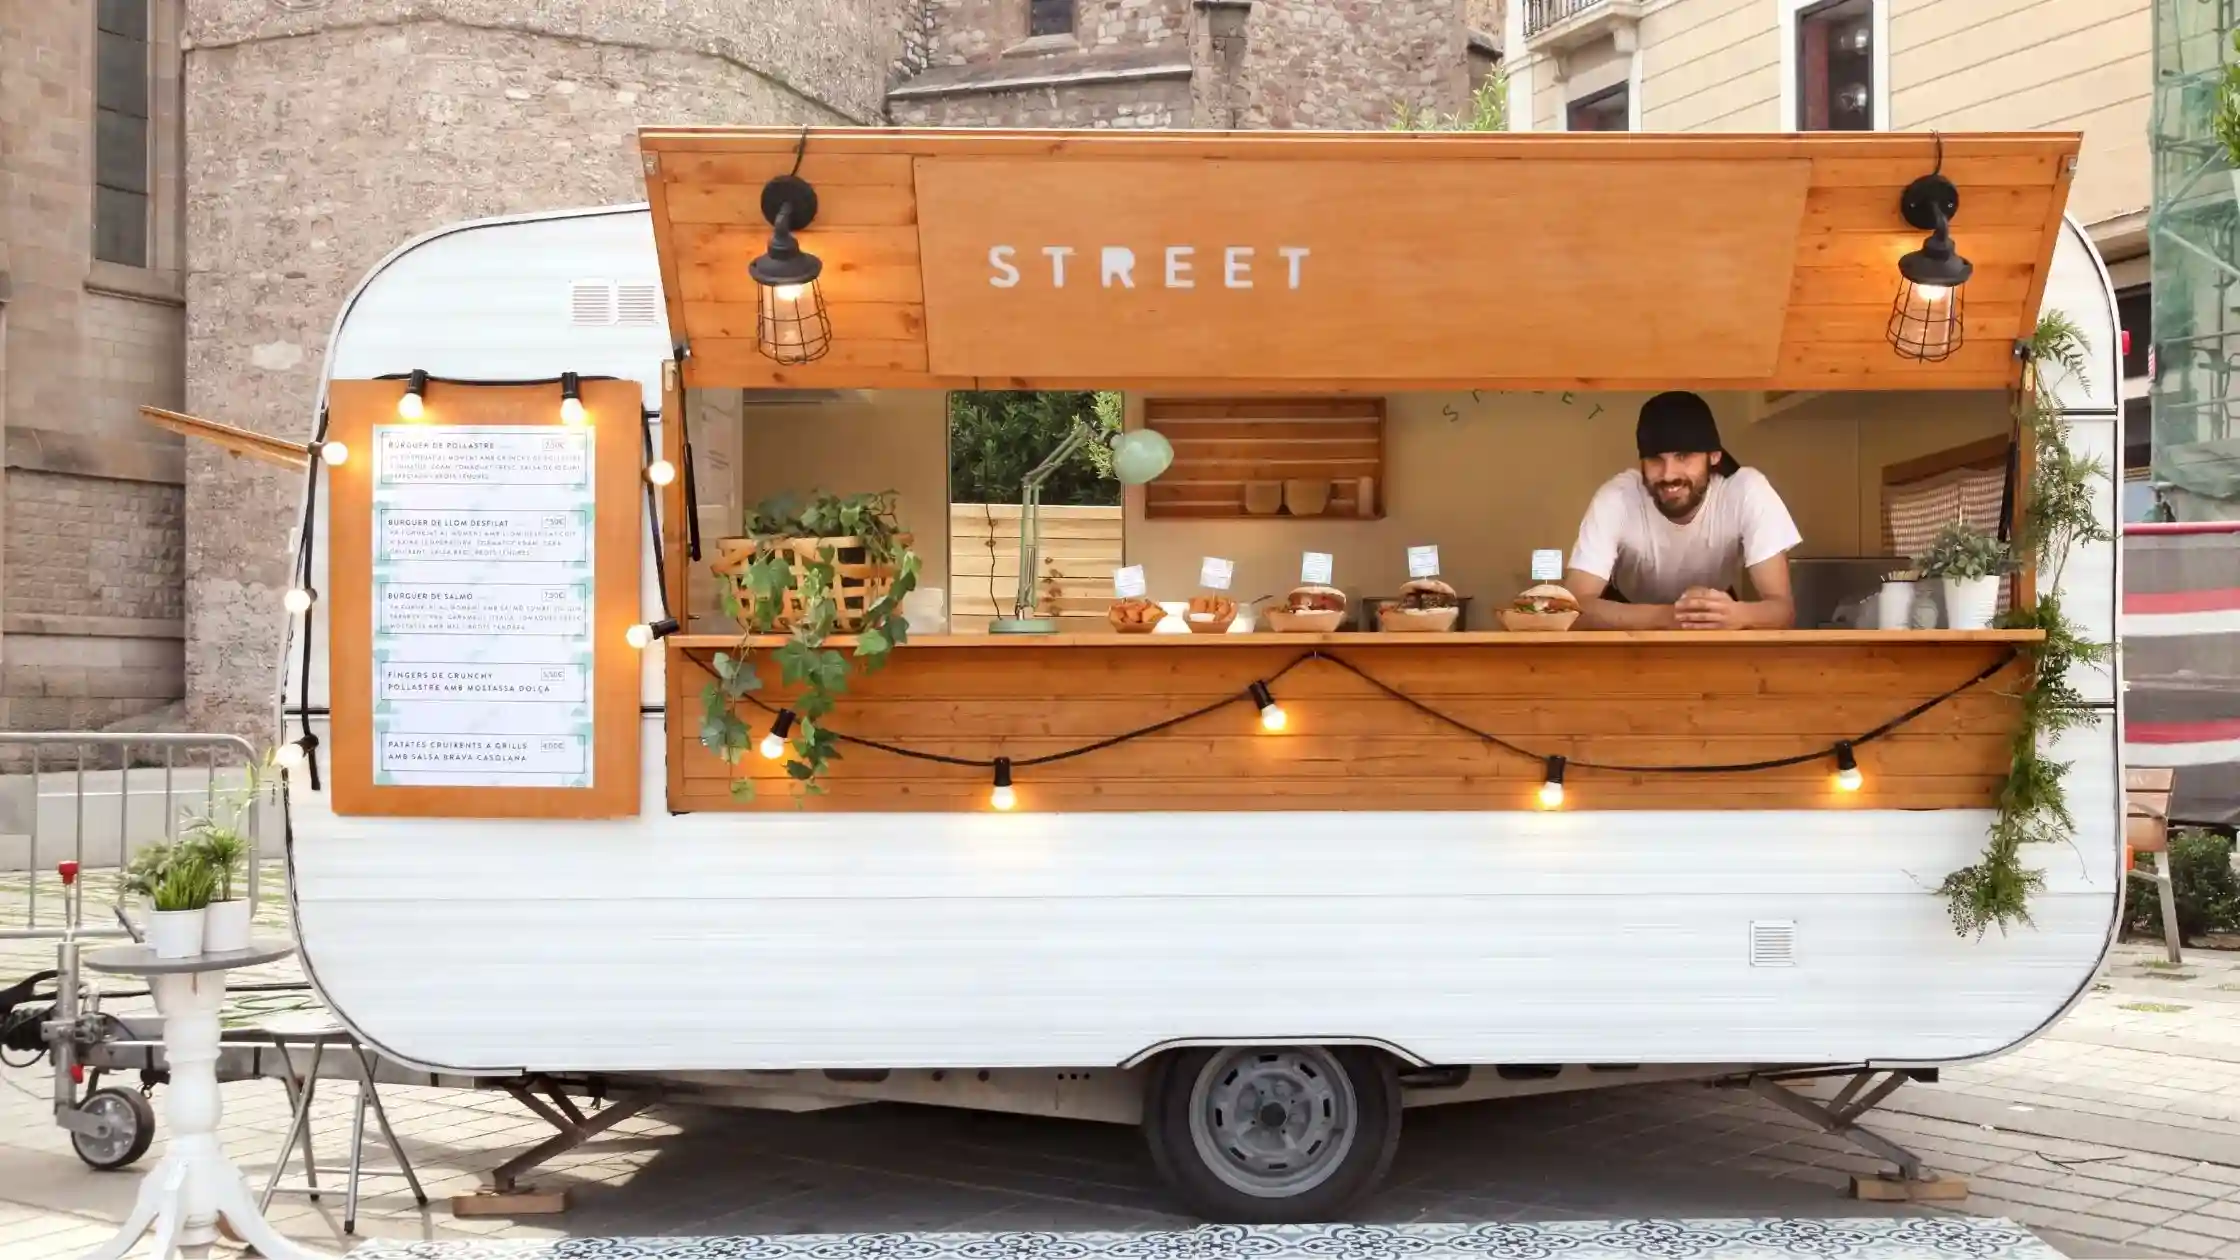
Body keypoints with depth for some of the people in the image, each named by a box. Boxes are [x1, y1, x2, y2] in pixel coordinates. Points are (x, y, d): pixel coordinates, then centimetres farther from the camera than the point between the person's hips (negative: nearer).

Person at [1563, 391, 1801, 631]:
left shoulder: (1748, 491, -26)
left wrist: (1735, 614, -50)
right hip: (1635, 623, -1)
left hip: (1716, 636, 1)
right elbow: (1574, 606, -34)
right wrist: (1664, 616, -49)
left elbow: (1783, 607, -27)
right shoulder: (1616, 499, -27)